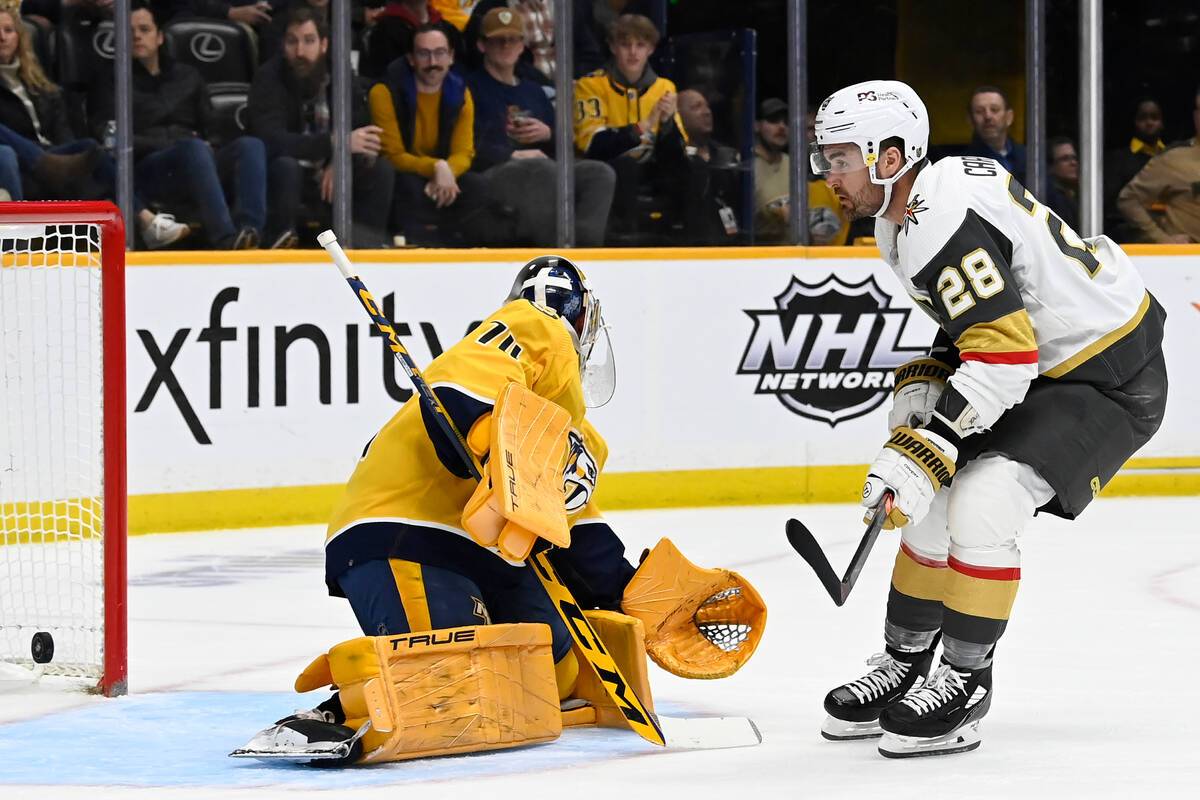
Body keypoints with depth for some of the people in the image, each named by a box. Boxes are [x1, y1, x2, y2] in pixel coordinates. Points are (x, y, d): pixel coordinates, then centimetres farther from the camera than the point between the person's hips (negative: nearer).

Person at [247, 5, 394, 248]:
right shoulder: (269, 78, -17)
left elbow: (363, 133, 0)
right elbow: (271, 141, -32)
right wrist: (337, 143, -38)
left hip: (325, 175, 5)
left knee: (382, 171, -14)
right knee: (286, 166, -36)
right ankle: (282, 245, -28)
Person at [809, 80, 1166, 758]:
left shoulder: (947, 223, -28)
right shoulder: (909, 208, 5)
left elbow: (1004, 353, -32)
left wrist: (929, 447, -32)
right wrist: (922, 382, 8)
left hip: (1111, 383, -11)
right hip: (1044, 362, 11)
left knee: (983, 500, -22)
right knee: (931, 501, 8)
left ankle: (965, 683, -9)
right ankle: (904, 668, 22)